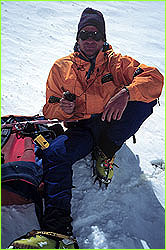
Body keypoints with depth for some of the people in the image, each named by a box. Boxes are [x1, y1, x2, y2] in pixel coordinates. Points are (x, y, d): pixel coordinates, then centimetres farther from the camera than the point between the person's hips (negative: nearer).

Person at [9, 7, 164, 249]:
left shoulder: (117, 62, 4)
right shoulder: (61, 67, 9)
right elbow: (50, 109, 11)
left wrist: (126, 93, -32)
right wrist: (63, 109, -15)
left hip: (113, 124, -1)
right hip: (82, 128, 1)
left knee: (144, 98, -26)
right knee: (53, 154, -27)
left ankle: (106, 153, -13)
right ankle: (58, 228, -27)